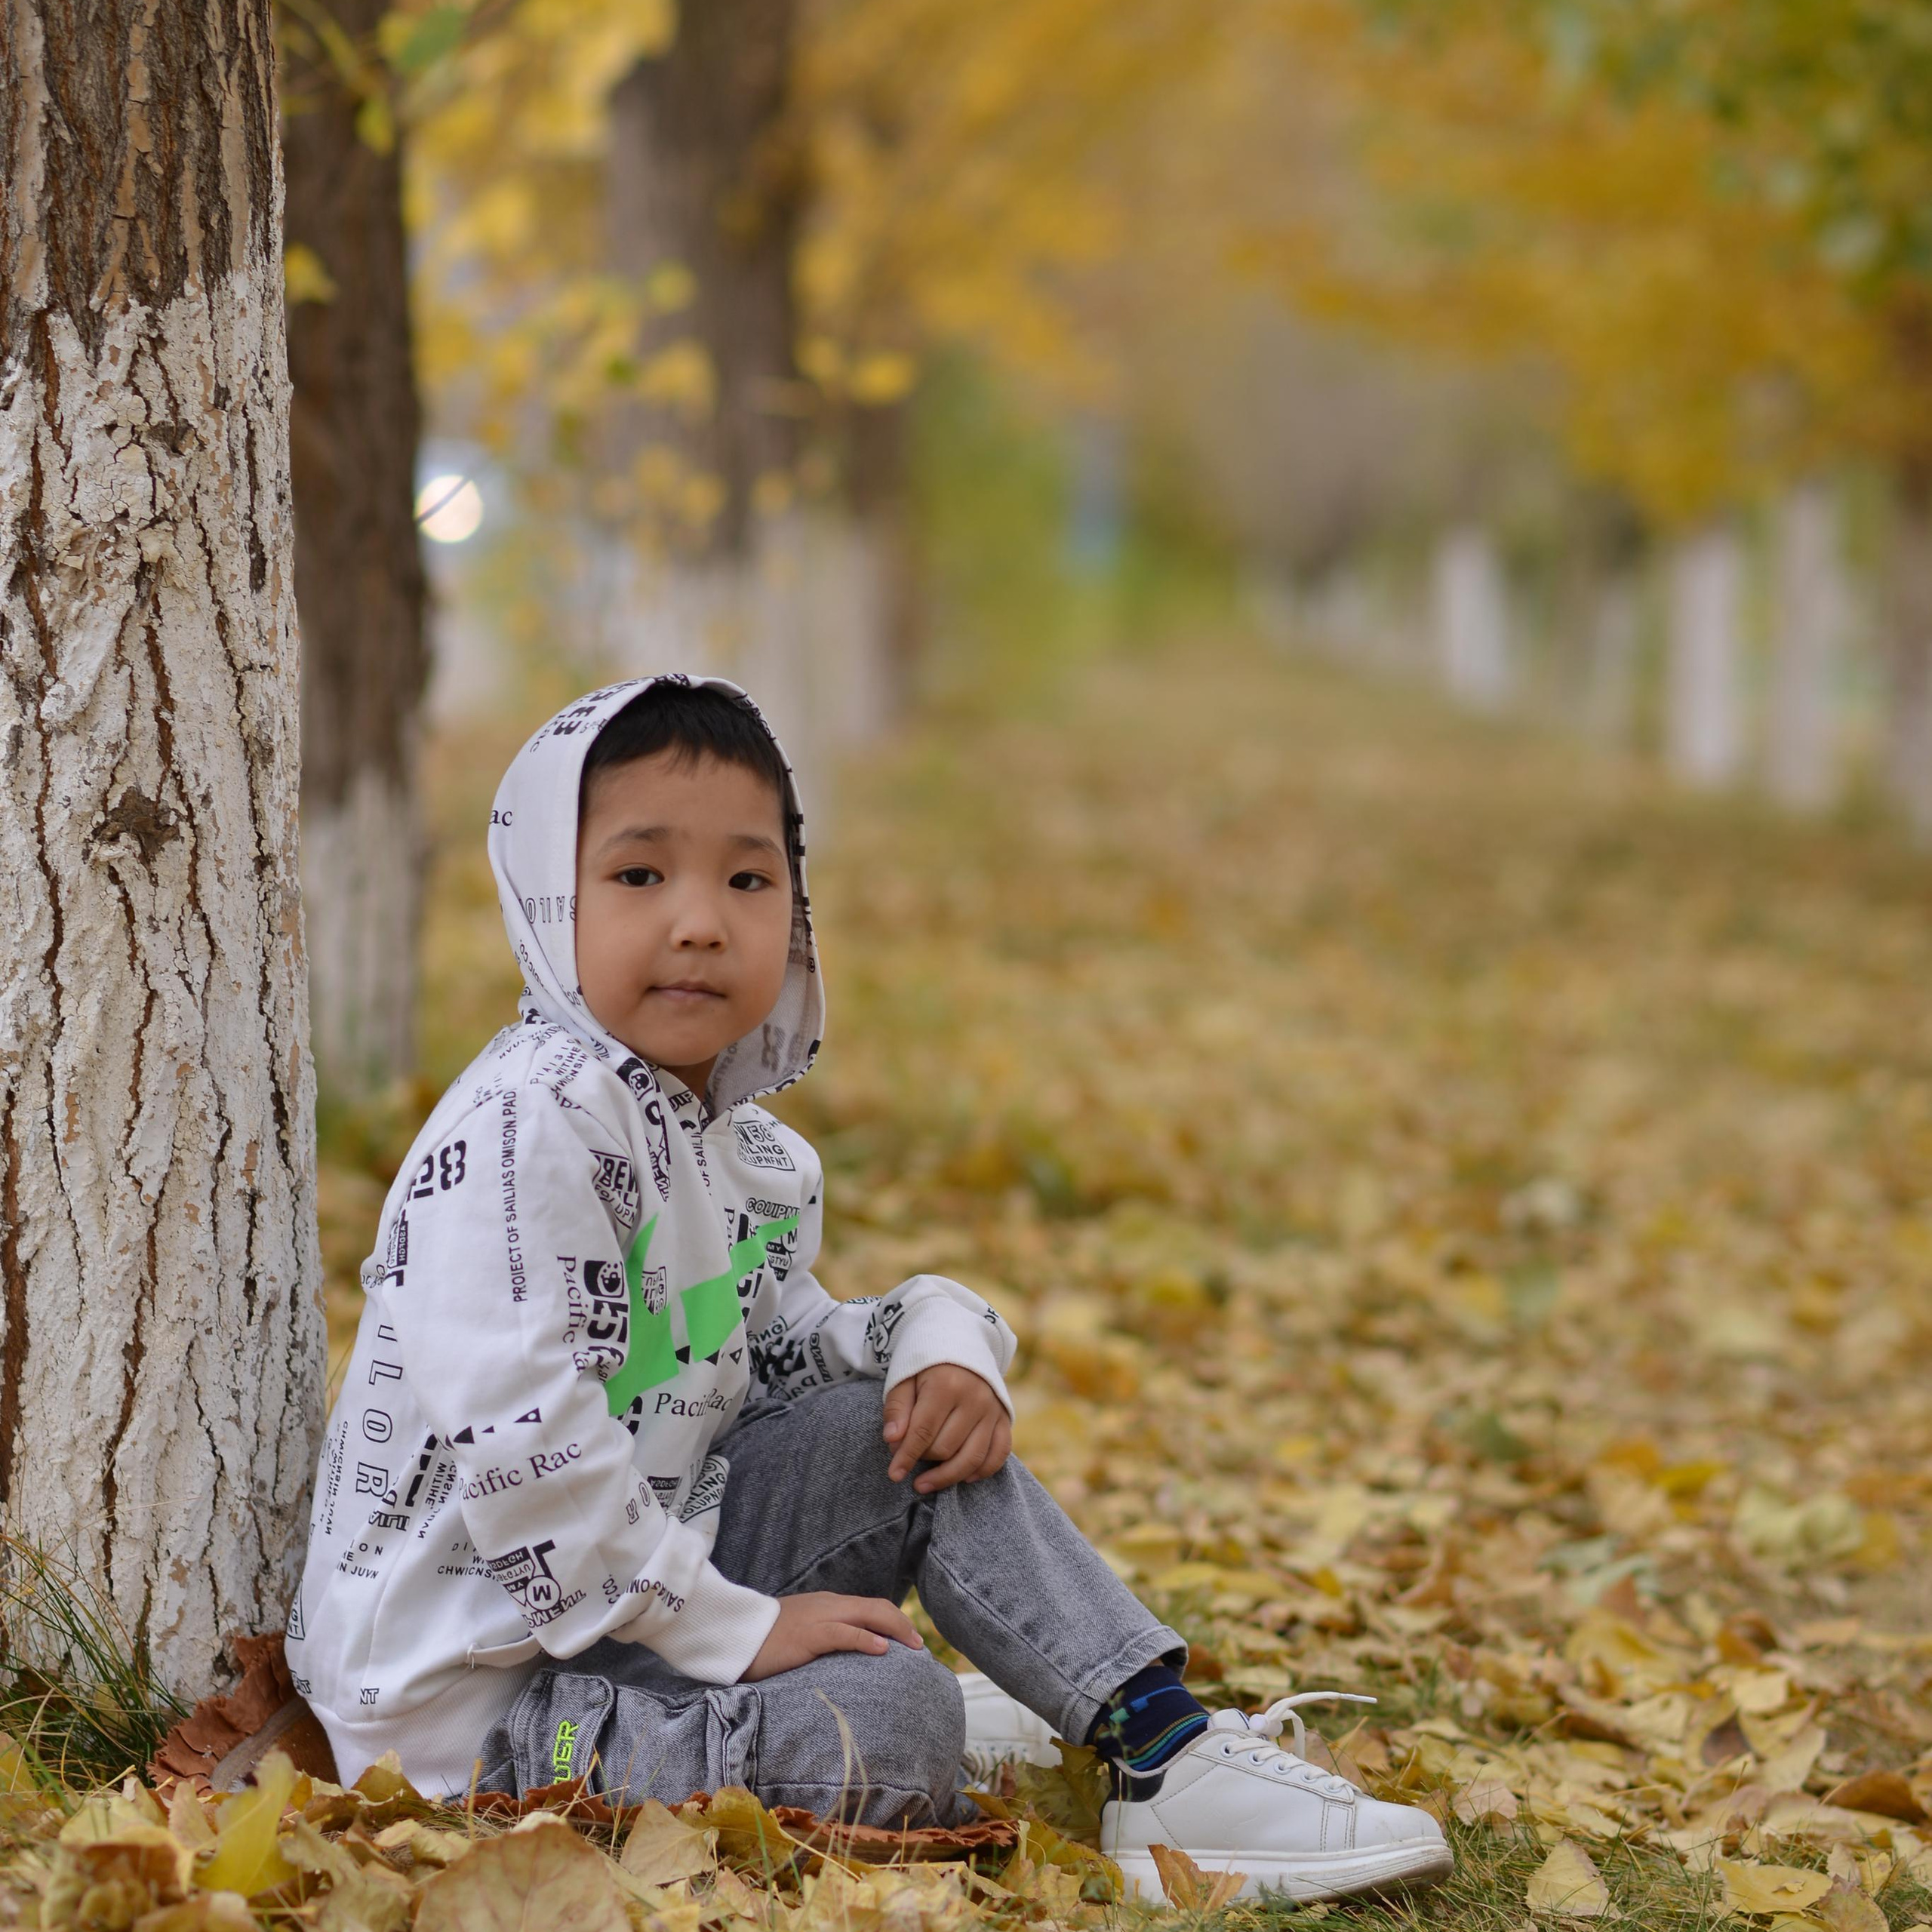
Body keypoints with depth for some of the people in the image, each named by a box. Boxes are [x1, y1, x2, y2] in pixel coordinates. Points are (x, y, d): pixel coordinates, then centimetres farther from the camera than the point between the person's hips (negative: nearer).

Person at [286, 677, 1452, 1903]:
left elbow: (771, 1343, 21)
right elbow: (511, 1443, -28)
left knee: (905, 1435, 5)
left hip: (637, 1585, 9)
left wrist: (939, 1341, -1)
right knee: (891, 1719, -25)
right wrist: (733, 1629, -21)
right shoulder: (531, 1123, -21)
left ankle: (1162, 1743, 3)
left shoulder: (754, 1163, 8)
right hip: (475, 1691, -9)